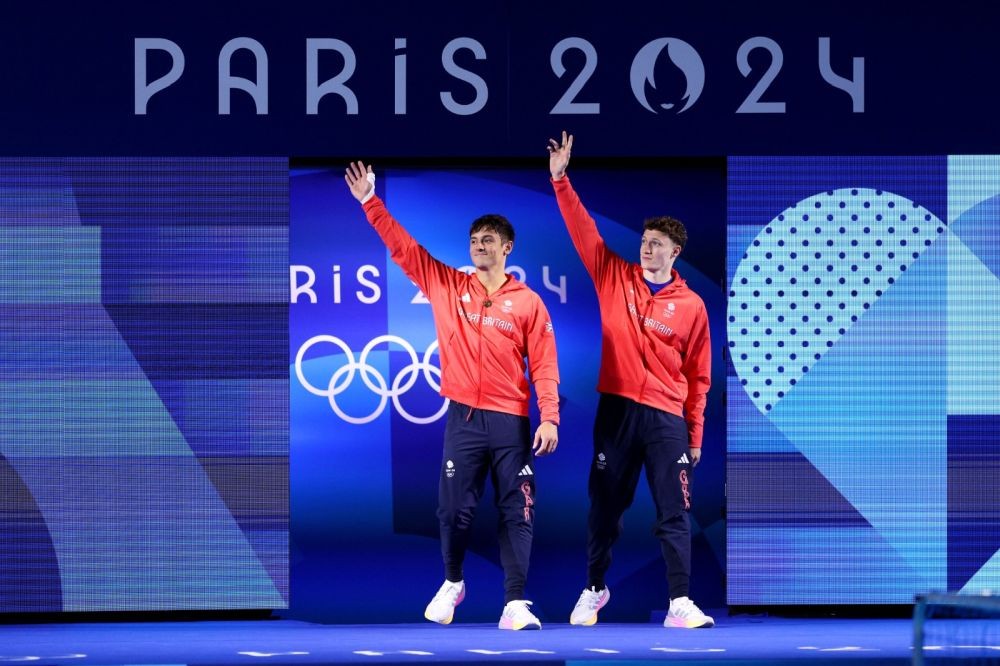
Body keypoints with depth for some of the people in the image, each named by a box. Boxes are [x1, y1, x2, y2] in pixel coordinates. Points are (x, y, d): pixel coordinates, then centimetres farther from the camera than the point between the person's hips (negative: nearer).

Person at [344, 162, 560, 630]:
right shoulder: (447, 286, 8)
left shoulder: (527, 303, 2)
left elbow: (544, 364, 0)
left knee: (516, 512, -3)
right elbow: (402, 247, 6)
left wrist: (550, 418, -10)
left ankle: (515, 604, -4)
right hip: (464, 418, 1)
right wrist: (370, 202, 0)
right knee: (454, 508, 1)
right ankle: (452, 583, 23)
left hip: (511, 421, -1)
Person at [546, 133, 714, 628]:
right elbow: (583, 231, 2)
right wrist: (561, 180, -8)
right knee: (605, 505, 8)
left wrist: (695, 434, 3)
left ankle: (680, 604, -3)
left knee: (673, 512, -3)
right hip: (616, 408, 2)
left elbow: (698, 376, 4)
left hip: (666, 418, -1)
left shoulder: (691, 306, 2)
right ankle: (594, 590, 22)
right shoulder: (615, 279, 6)